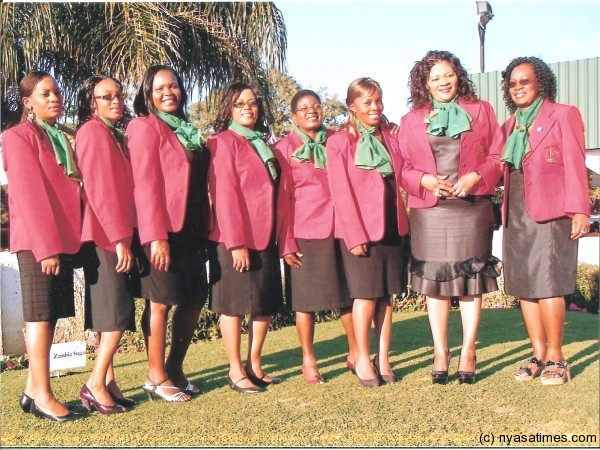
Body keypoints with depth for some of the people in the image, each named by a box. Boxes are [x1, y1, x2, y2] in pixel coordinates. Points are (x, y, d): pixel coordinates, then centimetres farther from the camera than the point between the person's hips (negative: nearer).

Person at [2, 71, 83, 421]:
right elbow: (29, 195, -12)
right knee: (41, 315, -6)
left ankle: (33, 390, 16)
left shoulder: (63, 139, 19)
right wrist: (46, 248, -18)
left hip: (63, 239, 7)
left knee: (50, 315, 8)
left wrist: (68, 242, 8)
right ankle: (43, 396, -1)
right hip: (37, 242, -7)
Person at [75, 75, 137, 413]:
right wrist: (120, 238, -19)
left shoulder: (114, 136, 19)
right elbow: (100, 189, -16)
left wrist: (124, 236, 13)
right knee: (117, 312, -10)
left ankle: (107, 382, 14)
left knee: (112, 315, 9)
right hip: (104, 237, -9)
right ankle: (96, 384, -3)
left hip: (113, 237, 9)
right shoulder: (94, 132, -8)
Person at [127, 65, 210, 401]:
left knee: (195, 299, 9)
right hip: (162, 229, -7)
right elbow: (145, 183, -12)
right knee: (161, 301, -2)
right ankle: (157, 377, 10)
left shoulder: (187, 131, 19)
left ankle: (175, 369, 23)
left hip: (191, 228, 7)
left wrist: (205, 229, 10)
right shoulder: (145, 127, -3)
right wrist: (156, 236, -19)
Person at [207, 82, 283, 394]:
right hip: (234, 239, -7)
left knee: (267, 303, 10)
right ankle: (235, 371, 11)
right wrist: (236, 243, -18)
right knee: (234, 304, 1)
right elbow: (225, 195, -13)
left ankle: (254, 364, 23)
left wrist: (278, 235, 10)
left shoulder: (262, 144, 17)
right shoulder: (224, 142, -6)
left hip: (264, 236, 7)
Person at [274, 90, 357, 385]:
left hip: (339, 229, 3)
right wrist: (285, 243, -6)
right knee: (306, 298, 4)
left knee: (348, 293, 6)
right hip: (305, 233, -3)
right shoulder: (285, 148, 1)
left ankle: (355, 353, 21)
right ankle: (308, 360, 16)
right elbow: (281, 198, -2)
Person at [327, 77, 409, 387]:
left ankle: (383, 358, 16)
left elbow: (400, 181, 17)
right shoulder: (340, 142, -2)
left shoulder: (390, 139, 14)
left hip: (393, 227, 5)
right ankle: (362, 359, 12)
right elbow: (341, 192, -8)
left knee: (386, 295, 7)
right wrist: (355, 235, -13)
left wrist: (404, 223, 6)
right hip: (360, 230, -5)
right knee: (366, 295, -2)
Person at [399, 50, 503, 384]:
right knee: (435, 282, 3)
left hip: (472, 207, 0)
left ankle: (468, 353, 9)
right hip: (429, 210, 1)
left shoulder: (481, 110, 12)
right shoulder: (411, 120, 13)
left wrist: (476, 176, -10)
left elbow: (498, 155, 7)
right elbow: (403, 168, 9)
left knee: (471, 281, 1)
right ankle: (440, 354, 12)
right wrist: (425, 180, -10)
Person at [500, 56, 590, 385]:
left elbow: (575, 165, -5)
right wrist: (501, 210, 5)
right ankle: (538, 354, 13)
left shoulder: (563, 115, 3)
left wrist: (579, 210, -12)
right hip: (515, 215, 6)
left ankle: (555, 357, 2)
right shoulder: (510, 126, 18)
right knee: (523, 285, 4)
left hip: (550, 212, -5)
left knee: (547, 284, -9)